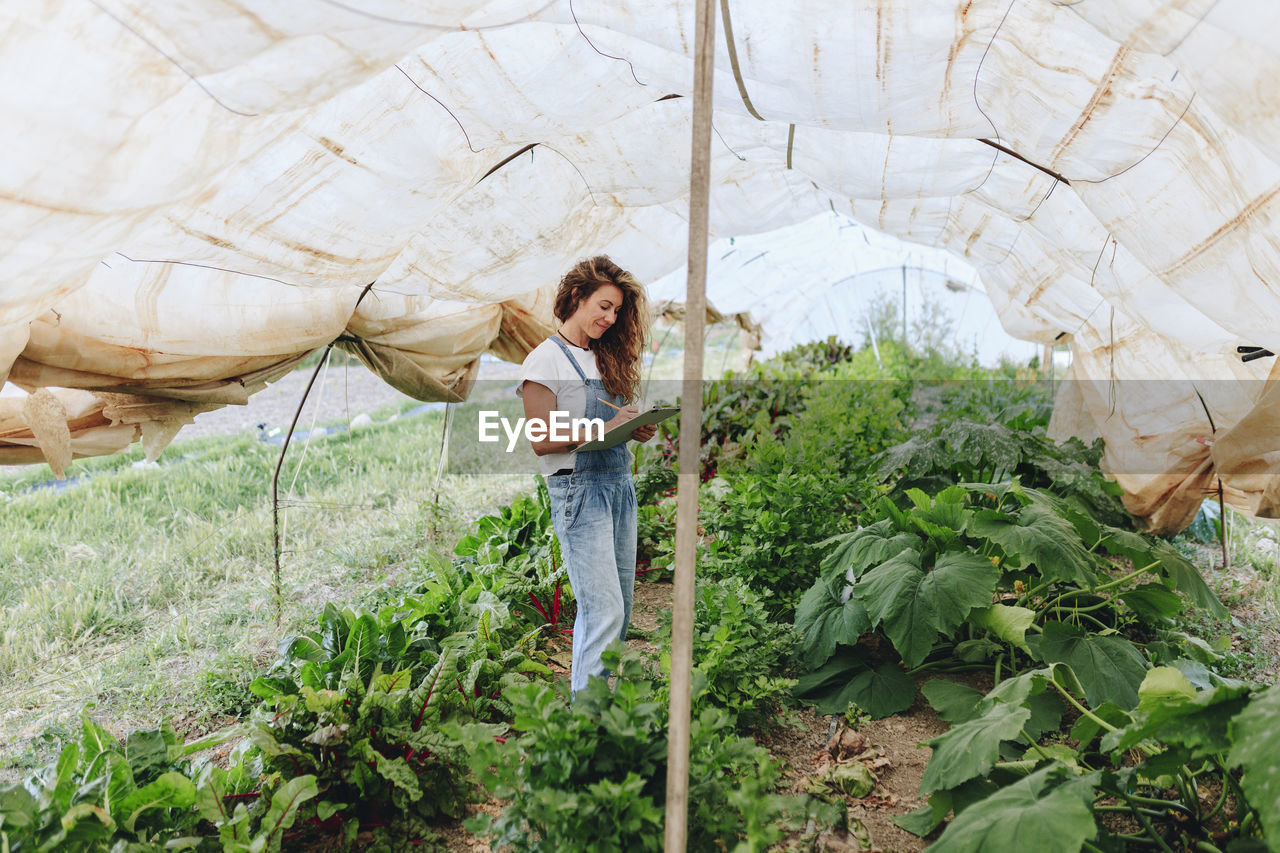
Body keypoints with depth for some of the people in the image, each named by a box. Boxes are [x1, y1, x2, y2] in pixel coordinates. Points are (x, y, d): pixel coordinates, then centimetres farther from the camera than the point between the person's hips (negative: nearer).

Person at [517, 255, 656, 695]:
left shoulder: (605, 359, 18)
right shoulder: (546, 359, -5)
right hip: (579, 492, -8)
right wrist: (605, 428, -20)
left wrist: (638, 428, -1)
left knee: (620, 606, 9)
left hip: (621, 488, 8)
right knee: (604, 609, -11)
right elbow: (542, 441, -12)